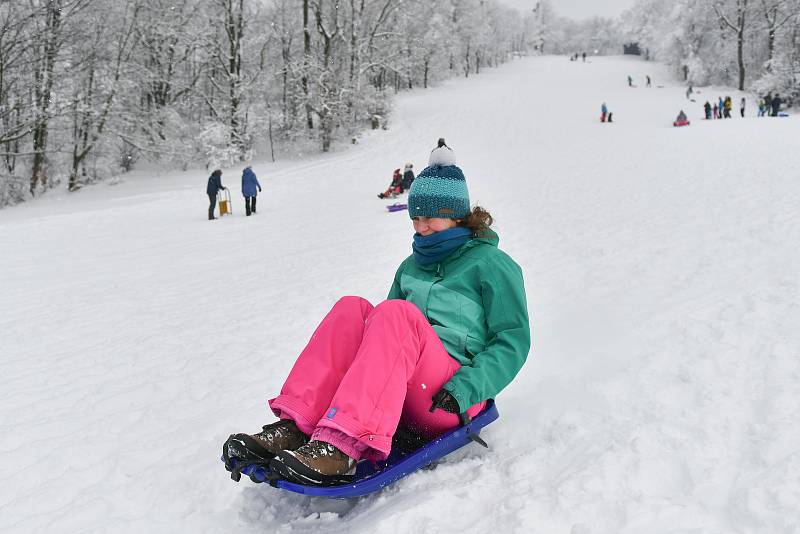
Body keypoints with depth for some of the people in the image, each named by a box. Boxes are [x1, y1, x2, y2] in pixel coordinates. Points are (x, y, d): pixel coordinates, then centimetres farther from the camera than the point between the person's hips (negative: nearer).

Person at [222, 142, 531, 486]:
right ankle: (292, 428, -31)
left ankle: (342, 446, -45)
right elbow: (390, 335, 23)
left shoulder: (493, 264, 6)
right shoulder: (411, 266, 23)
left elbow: (514, 340, -3)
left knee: (398, 313, -30)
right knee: (352, 309, -18)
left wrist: (464, 390, -18)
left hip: (451, 402, -5)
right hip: (404, 401, 5)